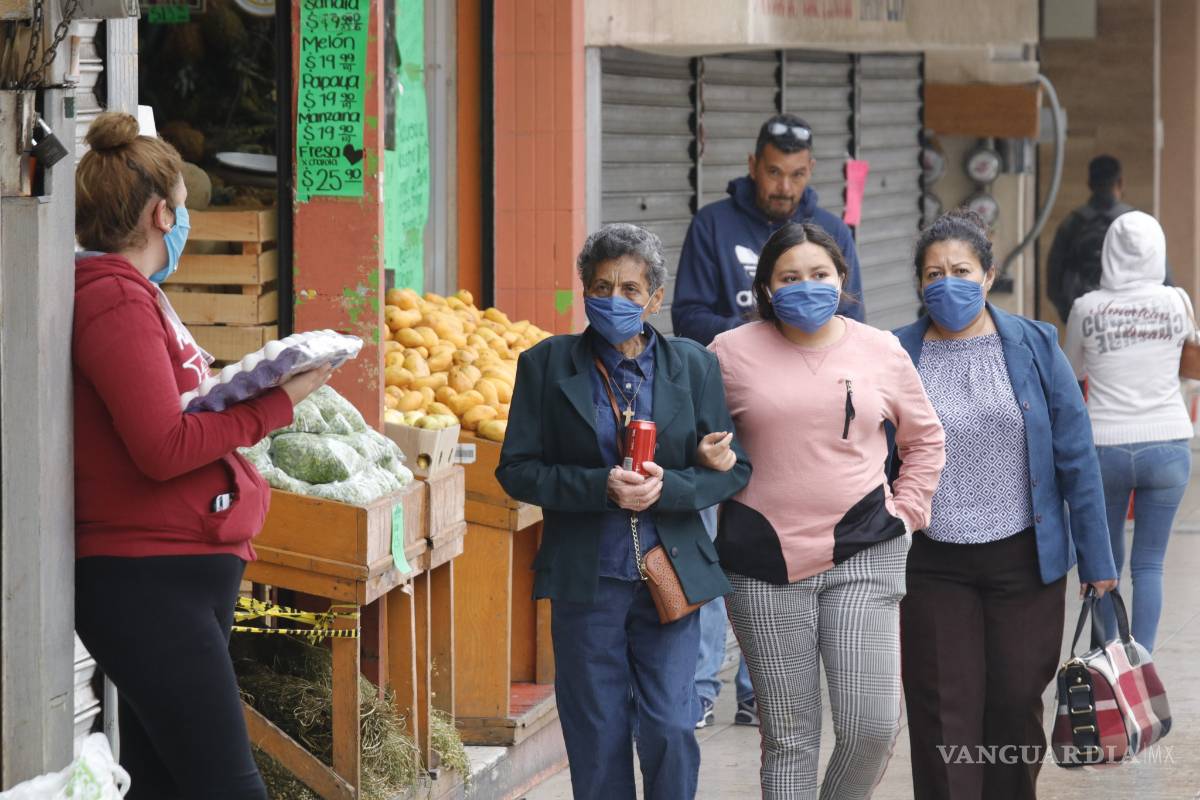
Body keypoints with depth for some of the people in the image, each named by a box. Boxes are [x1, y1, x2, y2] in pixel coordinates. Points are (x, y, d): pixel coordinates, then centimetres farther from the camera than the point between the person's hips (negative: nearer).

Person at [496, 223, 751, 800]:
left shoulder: (693, 366, 5)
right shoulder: (547, 365, 1)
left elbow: (732, 469, 5)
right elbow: (517, 470, -2)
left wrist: (665, 488, -14)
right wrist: (601, 487, -16)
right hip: (585, 580, 0)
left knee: (671, 730, -5)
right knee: (598, 741, 4)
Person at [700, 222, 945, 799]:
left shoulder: (880, 351, 7)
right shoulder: (732, 353, 3)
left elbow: (925, 438, 20)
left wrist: (906, 513, 10)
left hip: (862, 556, 1)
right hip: (764, 564, -1)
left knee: (872, 725, -9)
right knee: (788, 737, 2)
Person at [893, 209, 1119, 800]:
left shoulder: (1034, 346, -1)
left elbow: (1075, 456, 1)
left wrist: (1096, 558, 0)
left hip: (1024, 558, 0)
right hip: (934, 567, 0)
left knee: (1017, 705, 8)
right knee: (945, 717, 0)